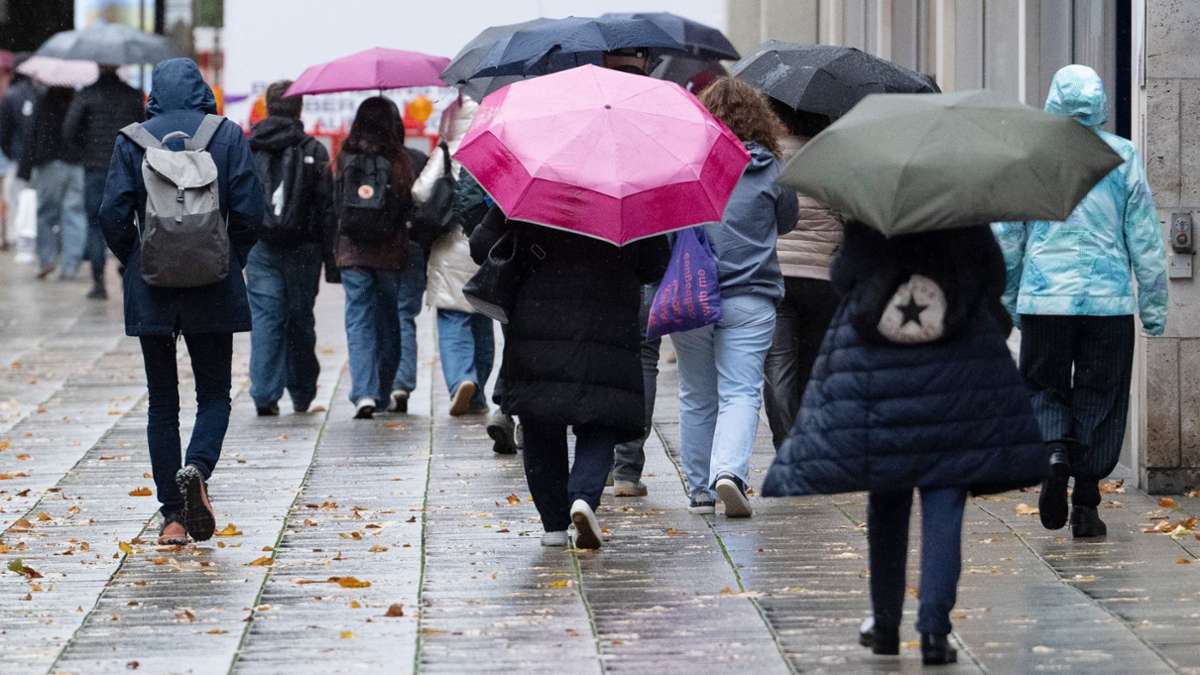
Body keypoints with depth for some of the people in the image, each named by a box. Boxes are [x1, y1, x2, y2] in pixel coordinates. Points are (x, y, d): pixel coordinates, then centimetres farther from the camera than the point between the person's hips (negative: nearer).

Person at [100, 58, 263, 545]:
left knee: (162, 401, 9)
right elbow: (249, 212, -5)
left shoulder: (133, 140, 0)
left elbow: (113, 215, -5)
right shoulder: (228, 136, -1)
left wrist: (134, 262, 12)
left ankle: (173, 517, 5)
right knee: (214, 392, 11)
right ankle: (198, 469, -19)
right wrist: (233, 262, 11)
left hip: (151, 287, 1)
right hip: (213, 289, -1)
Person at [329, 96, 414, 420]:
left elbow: (333, 206, 3)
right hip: (390, 254, 0)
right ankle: (384, 391, 21)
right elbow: (410, 206, -3)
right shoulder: (400, 161, -6)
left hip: (351, 253, 0)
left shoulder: (345, 159, -1)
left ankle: (364, 392, -15)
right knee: (388, 320, 14)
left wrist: (333, 250, 12)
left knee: (359, 320, 0)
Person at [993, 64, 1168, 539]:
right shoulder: (1122, 157, 1)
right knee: (1100, 397, 8)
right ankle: (1085, 505, 5)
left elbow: (1006, 238, 5)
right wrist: (1153, 306, 9)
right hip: (1109, 300, 0)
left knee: (1044, 387, 14)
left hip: (1044, 300, 0)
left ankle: (1054, 451, -16)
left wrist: (1005, 303, 16)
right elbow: (1145, 238, 3)